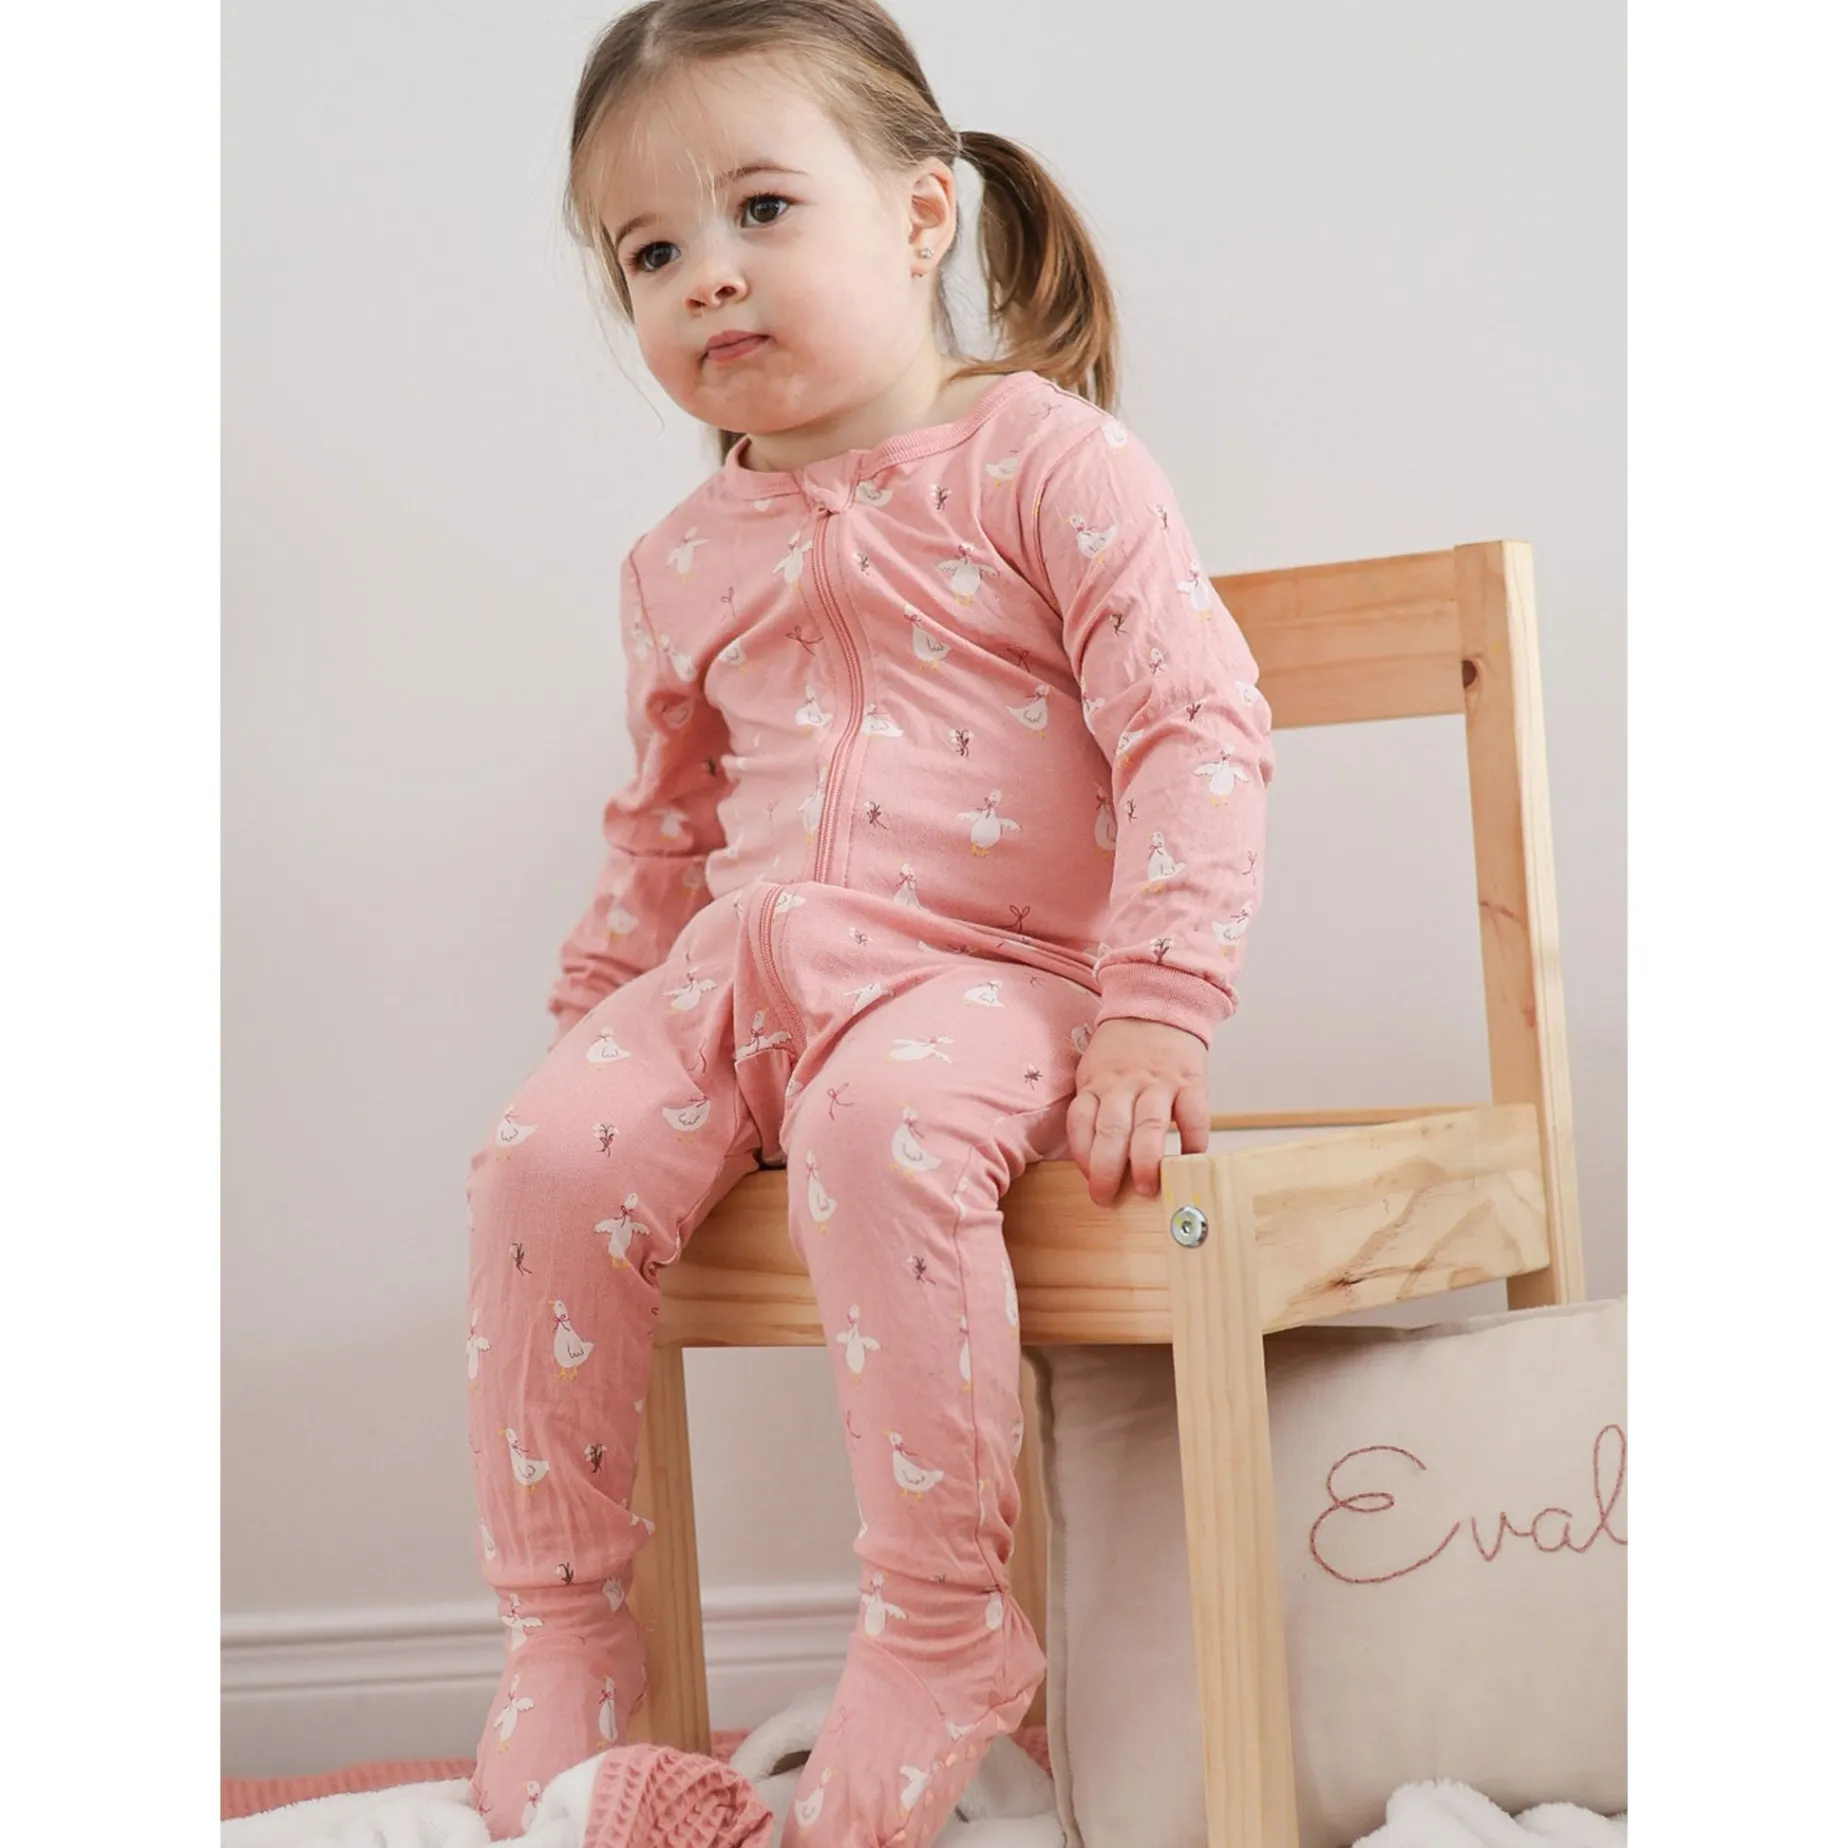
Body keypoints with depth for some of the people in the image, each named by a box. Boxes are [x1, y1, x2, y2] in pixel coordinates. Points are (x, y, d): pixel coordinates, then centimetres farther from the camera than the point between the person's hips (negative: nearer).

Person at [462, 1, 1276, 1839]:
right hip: (740, 962, 6)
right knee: (548, 1150, -21)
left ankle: (943, 1627, -24)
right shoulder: (683, 563, 16)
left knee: (878, 1130, -37)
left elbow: (1196, 724, -11)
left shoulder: (1039, 459, -3)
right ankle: (562, 1627, -7)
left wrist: (1156, 1009, -19)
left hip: (980, 967, -5)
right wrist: (599, 1007, 21)